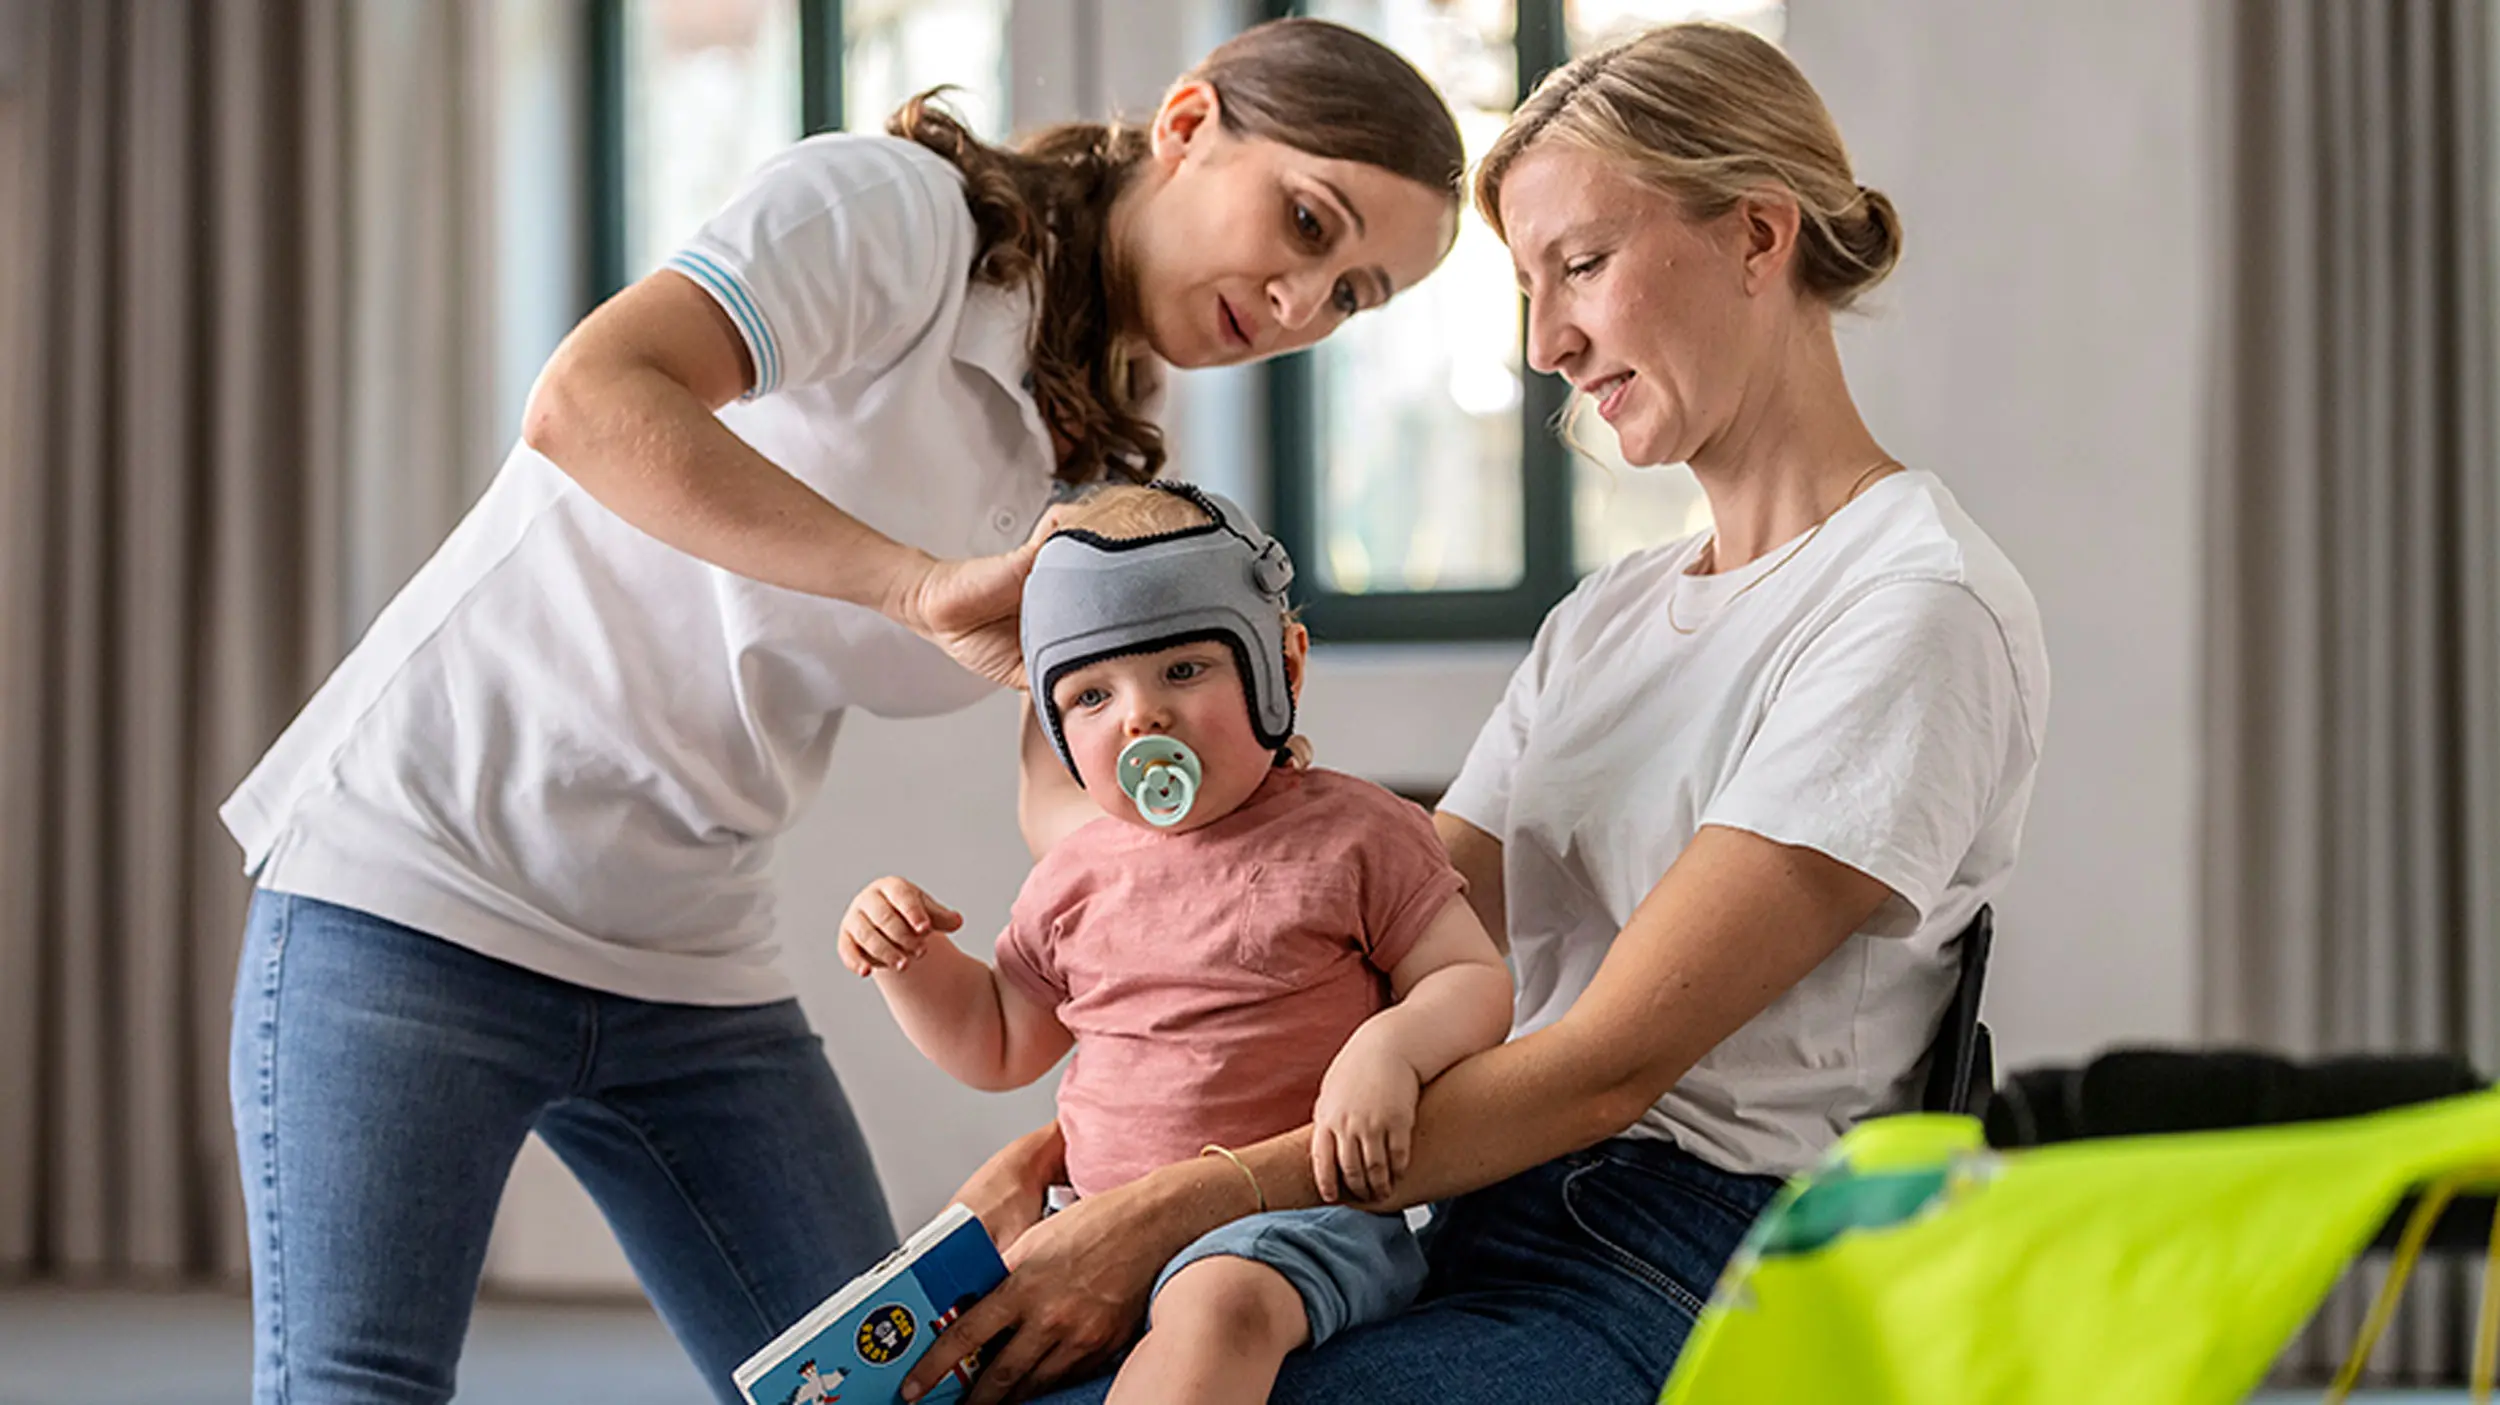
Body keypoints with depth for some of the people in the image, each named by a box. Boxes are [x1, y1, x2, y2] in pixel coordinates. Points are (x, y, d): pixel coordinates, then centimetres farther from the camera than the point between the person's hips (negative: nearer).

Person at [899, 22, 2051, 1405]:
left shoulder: (1922, 611, -7)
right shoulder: (1603, 619, 21)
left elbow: (1609, 1065, -14)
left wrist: (1163, 1216, -18)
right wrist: (1047, 1161, 0)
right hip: (1464, 1242, 8)